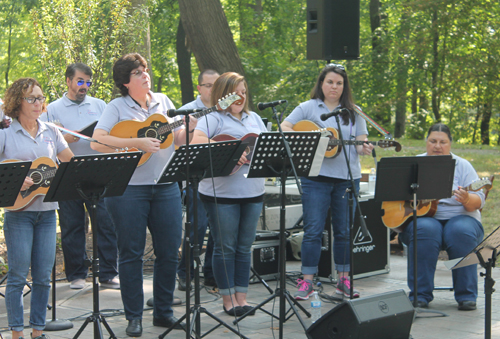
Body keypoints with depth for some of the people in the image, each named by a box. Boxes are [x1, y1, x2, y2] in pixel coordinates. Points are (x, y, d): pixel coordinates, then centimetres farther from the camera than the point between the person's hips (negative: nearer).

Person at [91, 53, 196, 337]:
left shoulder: (163, 101, 12)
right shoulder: (117, 107, -3)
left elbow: (179, 139, 14)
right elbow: (97, 142, -15)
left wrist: (191, 128, -6)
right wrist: (137, 142, -21)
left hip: (166, 186, 4)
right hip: (128, 188, -4)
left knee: (170, 252, 6)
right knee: (131, 253, 2)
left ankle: (163, 311, 20)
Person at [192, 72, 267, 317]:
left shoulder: (254, 118, 16)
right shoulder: (214, 119, -5)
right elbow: (196, 140, -22)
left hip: (252, 192, 6)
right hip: (221, 194, -6)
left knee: (244, 248, 10)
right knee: (225, 248, 2)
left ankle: (241, 297, 17)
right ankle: (228, 299, 11)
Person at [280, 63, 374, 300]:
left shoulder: (353, 112, 12)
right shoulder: (308, 108, 5)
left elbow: (360, 143, 10)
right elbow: (284, 128, -1)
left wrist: (364, 149, -13)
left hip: (348, 177, 3)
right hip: (316, 176, -3)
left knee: (344, 231, 8)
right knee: (313, 230, -3)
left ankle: (344, 280, 18)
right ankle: (307, 282, 3)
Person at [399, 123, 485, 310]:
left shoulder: (463, 166, 5)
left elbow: (478, 201, -4)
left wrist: (467, 200, -28)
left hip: (458, 217, 0)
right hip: (421, 216, 0)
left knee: (462, 232, -34)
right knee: (425, 230, -34)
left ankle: (466, 296, -23)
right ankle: (420, 295, -28)